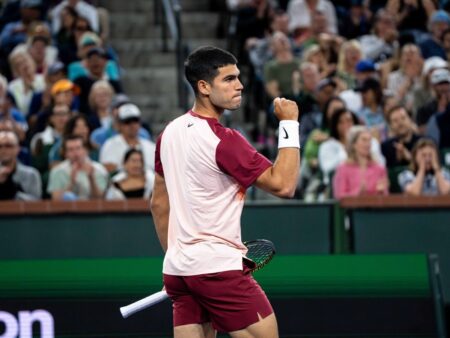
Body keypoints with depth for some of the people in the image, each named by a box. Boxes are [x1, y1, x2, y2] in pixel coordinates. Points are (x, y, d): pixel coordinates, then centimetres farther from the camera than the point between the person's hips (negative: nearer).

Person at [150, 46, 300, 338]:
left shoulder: (170, 133, 10)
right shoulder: (223, 141, -15)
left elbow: (159, 204, 18)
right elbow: (283, 185, -17)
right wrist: (289, 124, -12)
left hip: (178, 269, 8)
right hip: (219, 267, -8)